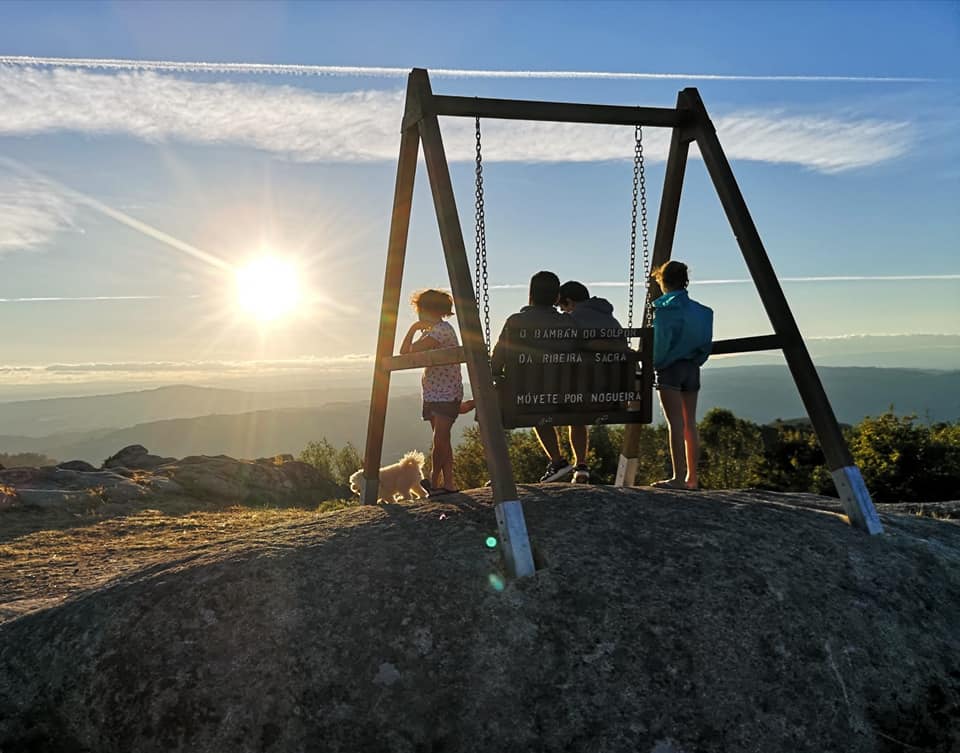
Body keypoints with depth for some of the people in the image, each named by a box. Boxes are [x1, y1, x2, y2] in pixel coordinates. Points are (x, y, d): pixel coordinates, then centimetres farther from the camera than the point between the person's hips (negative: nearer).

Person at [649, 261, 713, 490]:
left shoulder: (664, 308, -8)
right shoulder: (701, 311, 11)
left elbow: (660, 342, -13)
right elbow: (706, 344, 9)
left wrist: (653, 363, 1)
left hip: (670, 368, -6)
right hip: (692, 368, 6)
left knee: (675, 423, -9)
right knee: (690, 423, 9)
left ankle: (678, 477, -12)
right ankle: (691, 478, 13)